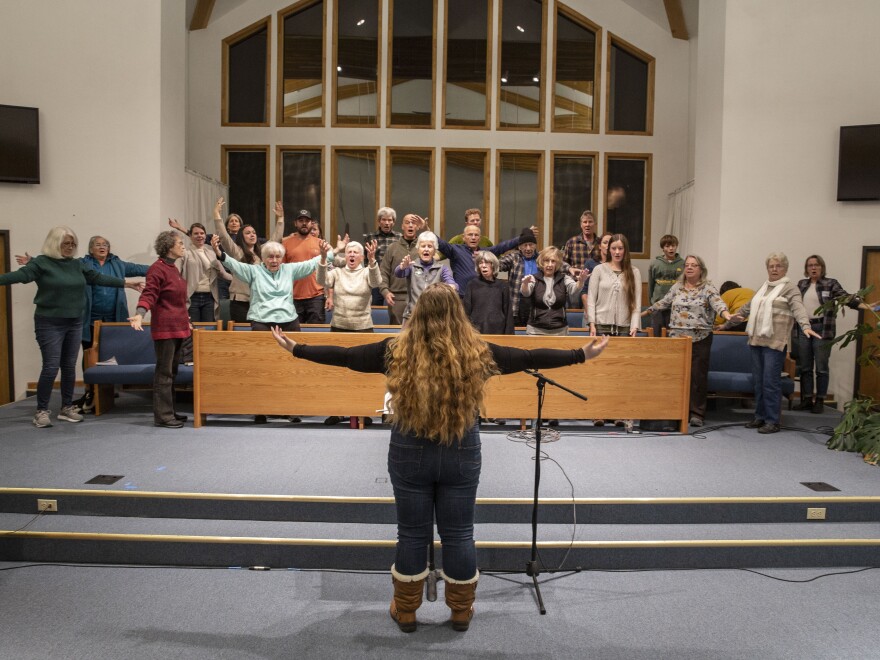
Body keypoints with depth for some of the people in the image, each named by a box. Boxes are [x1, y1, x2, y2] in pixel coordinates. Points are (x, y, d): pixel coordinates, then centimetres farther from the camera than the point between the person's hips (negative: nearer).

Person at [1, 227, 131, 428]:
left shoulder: (78, 264, 10)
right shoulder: (41, 262, -6)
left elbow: (98, 278, 13)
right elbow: (20, 275, -18)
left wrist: (125, 283, 12)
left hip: (74, 323, 5)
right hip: (49, 324, -5)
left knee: (69, 366, 10)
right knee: (51, 367, -7)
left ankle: (67, 408, 21)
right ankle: (41, 411, 6)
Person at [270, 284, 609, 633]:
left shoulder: (397, 351, -11)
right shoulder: (477, 353, -9)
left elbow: (344, 355, -3)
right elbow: (529, 358, -2)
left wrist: (296, 349, 10)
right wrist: (581, 354, 9)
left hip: (409, 453, 0)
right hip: (462, 454, 1)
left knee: (412, 534, 14)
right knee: (458, 534, 15)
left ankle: (405, 611, 30)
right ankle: (461, 611, 31)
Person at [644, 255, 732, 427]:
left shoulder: (708, 288, -1)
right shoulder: (676, 287, 12)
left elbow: (718, 303, -17)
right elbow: (663, 303, 20)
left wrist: (726, 314, -37)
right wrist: (644, 313, 22)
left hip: (700, 339, -3)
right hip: (677, 337, 4)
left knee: (698, 375, 0)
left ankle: (697, 413, 9)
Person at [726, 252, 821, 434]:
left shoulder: (789, 287, -2)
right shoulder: (764, 287, 20)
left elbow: (798, 308, -18)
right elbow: (748, 307, 29)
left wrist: (806, 326, -35)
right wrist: (729, 322, 32)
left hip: (775, 341, -7)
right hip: (757, 339, 7)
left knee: (771, 381, -6)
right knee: (758, 381, 10)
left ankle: (773, 421, 1)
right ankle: (760, 417, 19)